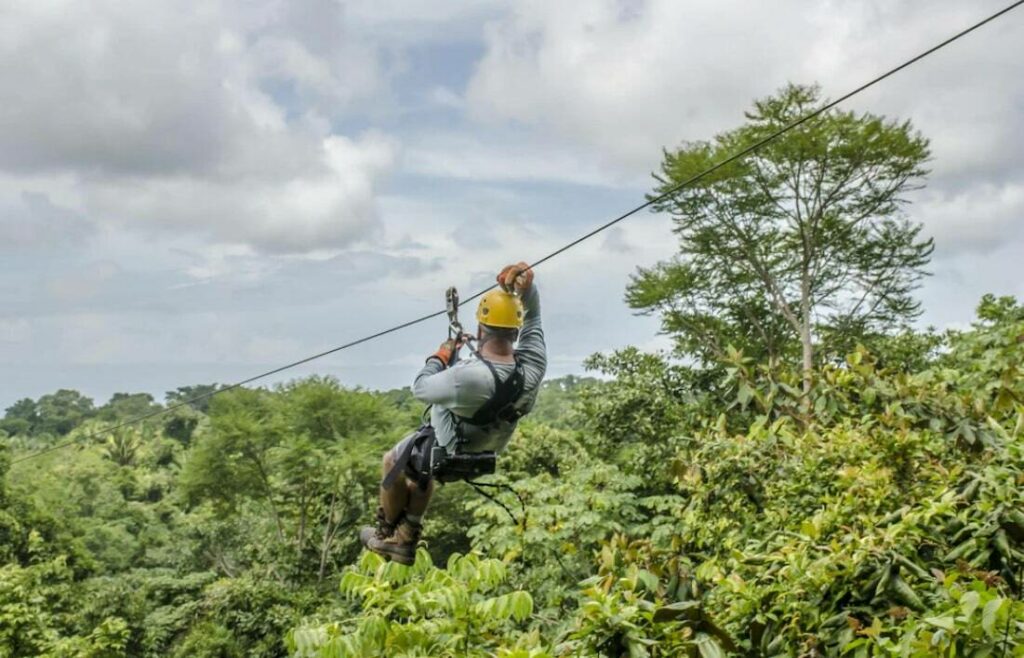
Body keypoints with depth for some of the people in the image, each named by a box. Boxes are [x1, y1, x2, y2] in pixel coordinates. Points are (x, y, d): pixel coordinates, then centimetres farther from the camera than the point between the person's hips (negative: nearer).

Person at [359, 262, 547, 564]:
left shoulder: (467, 377, -42)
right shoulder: (533, 366, -27)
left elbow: (420, 388, -22)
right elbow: (533, 317, -8)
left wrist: (439, 357, -7)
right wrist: (526, 285, -25)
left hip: (442, 454, -6)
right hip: (483, 457, 6)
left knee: (393, 461, 28)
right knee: (421, 470, 36)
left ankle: (386, 534, 44)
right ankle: (406, 540, 43)